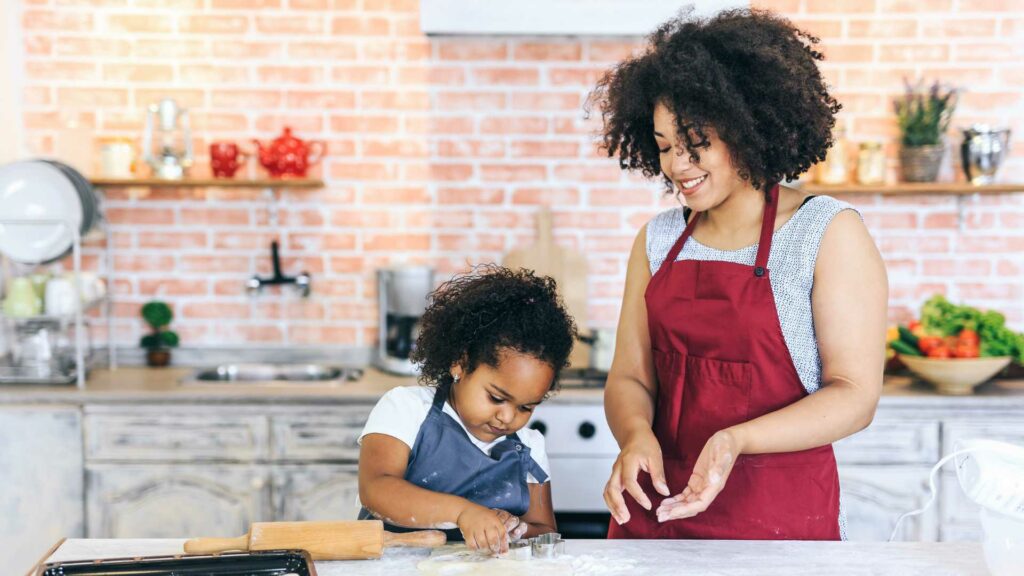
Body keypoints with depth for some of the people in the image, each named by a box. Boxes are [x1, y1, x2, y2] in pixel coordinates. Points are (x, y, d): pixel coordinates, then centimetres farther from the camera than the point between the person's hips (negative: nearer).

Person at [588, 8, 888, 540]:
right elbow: (630, 377, 6)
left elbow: (855, 394, -11)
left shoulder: (829, 232, -7)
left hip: (780, 517, -4)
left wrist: (735, 441, -25)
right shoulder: (657, 241, 6)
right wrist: (636, 435, -16)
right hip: (656, 510, 4)